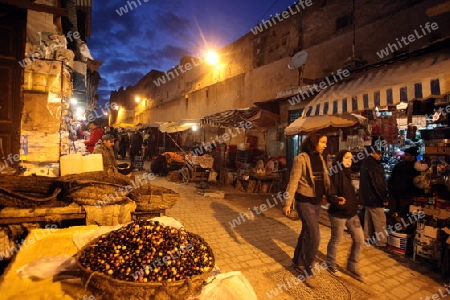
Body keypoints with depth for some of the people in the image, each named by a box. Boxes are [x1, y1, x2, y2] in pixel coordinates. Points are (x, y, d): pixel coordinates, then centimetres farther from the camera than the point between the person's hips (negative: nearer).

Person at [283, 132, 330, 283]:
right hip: (304, 201, -7)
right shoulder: (301, 158, -14)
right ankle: (307, 266, 16)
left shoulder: (320, 158, 8)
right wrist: (288, 203, -18)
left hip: (317, 201, 7)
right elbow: (293, 181, -16)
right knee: (314, 236, -5)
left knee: (306, 233, 17)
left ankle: (298, 261, 35)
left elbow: (326, 179, 11)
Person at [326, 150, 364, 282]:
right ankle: (331, 265, 31)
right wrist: (337, 200, -43)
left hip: (351, 212, 8)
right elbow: (330, 195, -24)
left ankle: (352, 266, 30)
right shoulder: (334, 174, -18)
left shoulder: (347, 173, 8)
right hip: (338, 213, -8)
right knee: (335, 240, 8)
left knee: (359, 239, 11)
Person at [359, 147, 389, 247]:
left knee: (369, 218, 20)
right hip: (373, 197, -10)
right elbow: (378, 183, -22)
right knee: (380, 220, -2)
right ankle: (381, 242, 5)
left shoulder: (365, 163, 12)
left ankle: (367, 237, 29)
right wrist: (384, 198, -15)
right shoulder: (372, 164, -20)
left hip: (367, 195, 10)